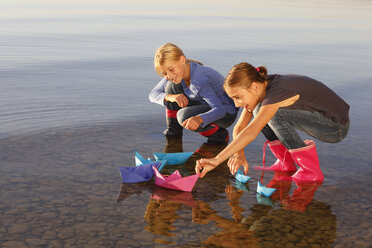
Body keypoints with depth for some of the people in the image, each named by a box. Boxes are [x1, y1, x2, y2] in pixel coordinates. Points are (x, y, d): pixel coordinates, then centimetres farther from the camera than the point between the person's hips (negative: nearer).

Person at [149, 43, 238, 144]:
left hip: (226, 112, -7)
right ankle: (173, 131, 3)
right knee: (172, 86, -10)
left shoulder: (199, 81, -34)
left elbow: (219, 110, -39)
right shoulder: (176, 73, -10)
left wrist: (199, 119, -58)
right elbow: (153, 94, -8)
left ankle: (219, 135, -6)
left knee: (184, 116, -31)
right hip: (206, 105, 8)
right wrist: (169, 97, -31)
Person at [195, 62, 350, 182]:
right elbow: (239, 128, -2)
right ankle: (285, 163, 6)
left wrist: (216, 160, -43)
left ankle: (311, 171, -17)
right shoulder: (260, 90, -3)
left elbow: (251, 132, -40)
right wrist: (239, 154, -20)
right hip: (319, 120, 8)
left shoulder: (276, 92, -29)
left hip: (336, 128, -8)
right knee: (260, 112, 1)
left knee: (273, 113, -26)